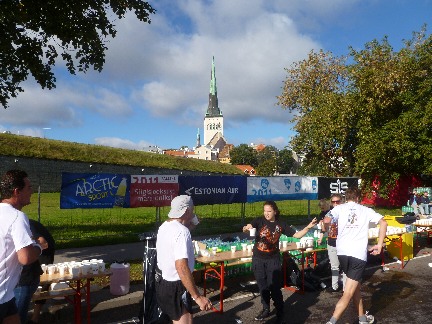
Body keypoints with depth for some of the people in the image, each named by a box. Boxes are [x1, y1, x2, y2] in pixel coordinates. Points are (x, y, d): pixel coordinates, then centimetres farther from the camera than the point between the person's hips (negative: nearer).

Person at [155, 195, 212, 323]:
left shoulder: (164, 226, 4)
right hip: (176, 287, -10)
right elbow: (181, 267, -34)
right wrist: (198, 297, -33)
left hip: (163, 283, 10)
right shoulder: (182, 231, -25)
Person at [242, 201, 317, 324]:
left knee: (274, 287, -2)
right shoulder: (259, 221, -8)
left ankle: (280, 313, 15)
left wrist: (308, 227, -17)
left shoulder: (280, 224, -4)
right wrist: (247, 227, -51)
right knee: (262, 286, 13)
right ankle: (266, 309, 31)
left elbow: (297, 235, -2)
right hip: (258, 259, 1)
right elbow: (248, 226, -27)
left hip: (273, 259, -1)